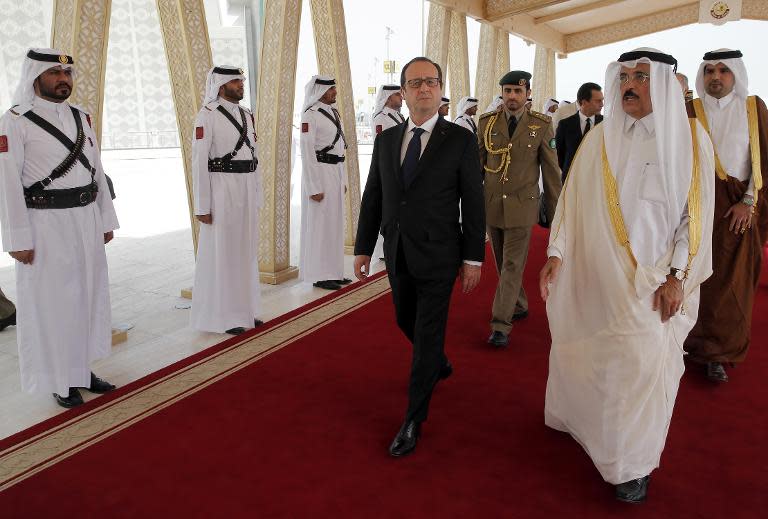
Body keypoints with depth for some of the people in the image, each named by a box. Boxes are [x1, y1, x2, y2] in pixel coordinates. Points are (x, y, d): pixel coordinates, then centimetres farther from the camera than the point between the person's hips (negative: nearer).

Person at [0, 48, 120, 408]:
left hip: (86, 221, 6)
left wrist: (105, 220, 11)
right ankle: (59, 381, 19)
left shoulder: (80, 118, 10)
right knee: (52, 304, 5)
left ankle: (81, 369, 28)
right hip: (46, 225, -6)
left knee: (87, 297, 13)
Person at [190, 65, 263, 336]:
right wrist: (202, 206, -14)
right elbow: (199, 162, -11)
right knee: (221, 253, 0)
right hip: (221, 189, -7)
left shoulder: (246, 114, 13)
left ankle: (243, 310, 22)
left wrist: (257, 196, 14)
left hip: (247, 189, 7)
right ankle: (222, 316, 11)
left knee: (245, 251, 11)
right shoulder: (207, 115, -8)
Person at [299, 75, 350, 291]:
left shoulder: (334, 113, 14)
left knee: (335, 223, 12)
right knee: (319, 224, -2)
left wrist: (343, 179, 15)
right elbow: (307, 152, -14)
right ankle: (319, 275, 7)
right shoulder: (310, 115, -10)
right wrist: (314, 187, -18)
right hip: (319, 172, -8)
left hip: (336, 171, 8)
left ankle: (333, 271, 21)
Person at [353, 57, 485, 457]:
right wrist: (362, 248, 6)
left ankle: (414, 420, 14)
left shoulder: (461, 140, -7)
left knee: (427, 334, 1)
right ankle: (439, 364, 51)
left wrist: (473, 258, -8)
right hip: (397, 254, 5)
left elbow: (473, 203, -6)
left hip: (438, 255, -5)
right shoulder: (386, 140, 5)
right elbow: (372, 198, 8)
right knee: (406, 321, 21)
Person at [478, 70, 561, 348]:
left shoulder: (542, 125, -5)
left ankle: (500, 325, 1)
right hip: (491, 204, 3)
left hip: (522, 205, -3)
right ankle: (519, 306, 36)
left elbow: (551, 171, -1)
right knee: (503, 263, 15)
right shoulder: (486, 122, 0)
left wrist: (554, 211, 1)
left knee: (512, 265, -4)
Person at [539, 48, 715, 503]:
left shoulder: (690, 138, -2)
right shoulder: (600, 140, 1)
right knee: (596, 355, 11)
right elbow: (573, 200, 2)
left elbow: (695, 213, -4)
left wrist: (676, 276, -10)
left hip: (656, 278, -1)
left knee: (644, 360, 1)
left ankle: (633, 462, 20)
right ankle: (588, 420, 39)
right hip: (602, 274, 2)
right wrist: (557, 253, -7)